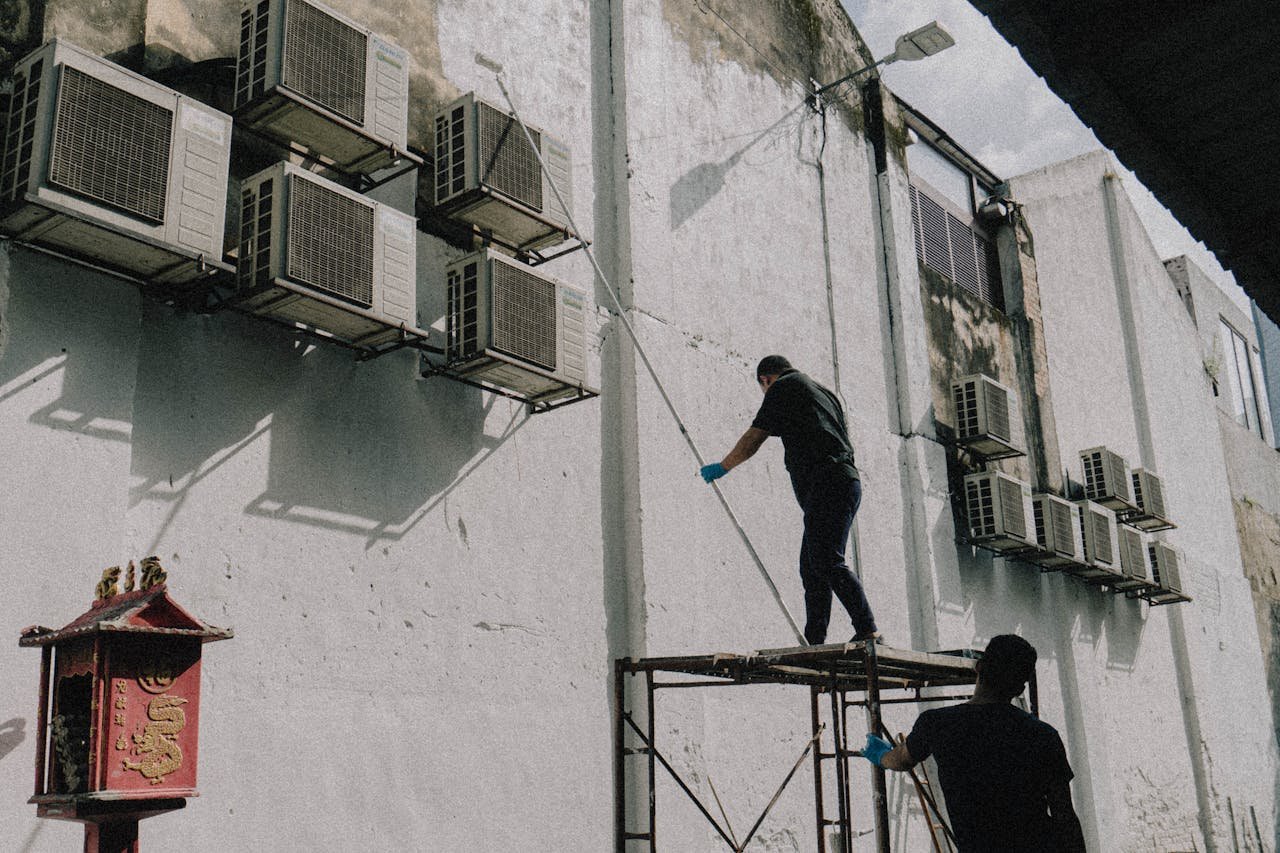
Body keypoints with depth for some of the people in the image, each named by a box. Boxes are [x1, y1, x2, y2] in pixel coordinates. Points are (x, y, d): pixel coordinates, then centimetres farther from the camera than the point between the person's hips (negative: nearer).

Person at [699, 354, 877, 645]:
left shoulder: (784, 387, 4)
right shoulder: (823, 392, 29)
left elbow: (751, 440, 5)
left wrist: (722, 467, 20)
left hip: (826, 487, -9)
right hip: (846, 483, 9)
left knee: (828, 563, -15)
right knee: (811, 566, 9)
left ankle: (868, 631, -21)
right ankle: (815, 644, 9)